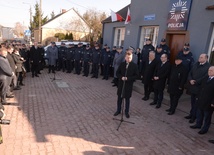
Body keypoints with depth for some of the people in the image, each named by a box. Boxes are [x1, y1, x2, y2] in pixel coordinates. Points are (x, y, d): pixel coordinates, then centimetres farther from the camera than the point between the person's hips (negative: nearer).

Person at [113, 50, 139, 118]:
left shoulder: (134, 65, -8)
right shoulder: (122, 64, -2)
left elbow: (136, 76, -7)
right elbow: (117, 73, 5)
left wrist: (128, 78, -18)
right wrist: (121, 77, -15)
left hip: (129, 85, -2)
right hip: (121, 84, 2)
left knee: (127, 99, 11)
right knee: (119, 98, 13)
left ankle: (127, 112, 28)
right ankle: (118, 110, 31)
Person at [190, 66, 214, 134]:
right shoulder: (205, 78, 6)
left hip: (208, 103, -7)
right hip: (201, 101, 7)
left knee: (207, 117, 10)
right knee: (199, 114, 21)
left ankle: (205, 128, 25)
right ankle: (198, 125, 38)